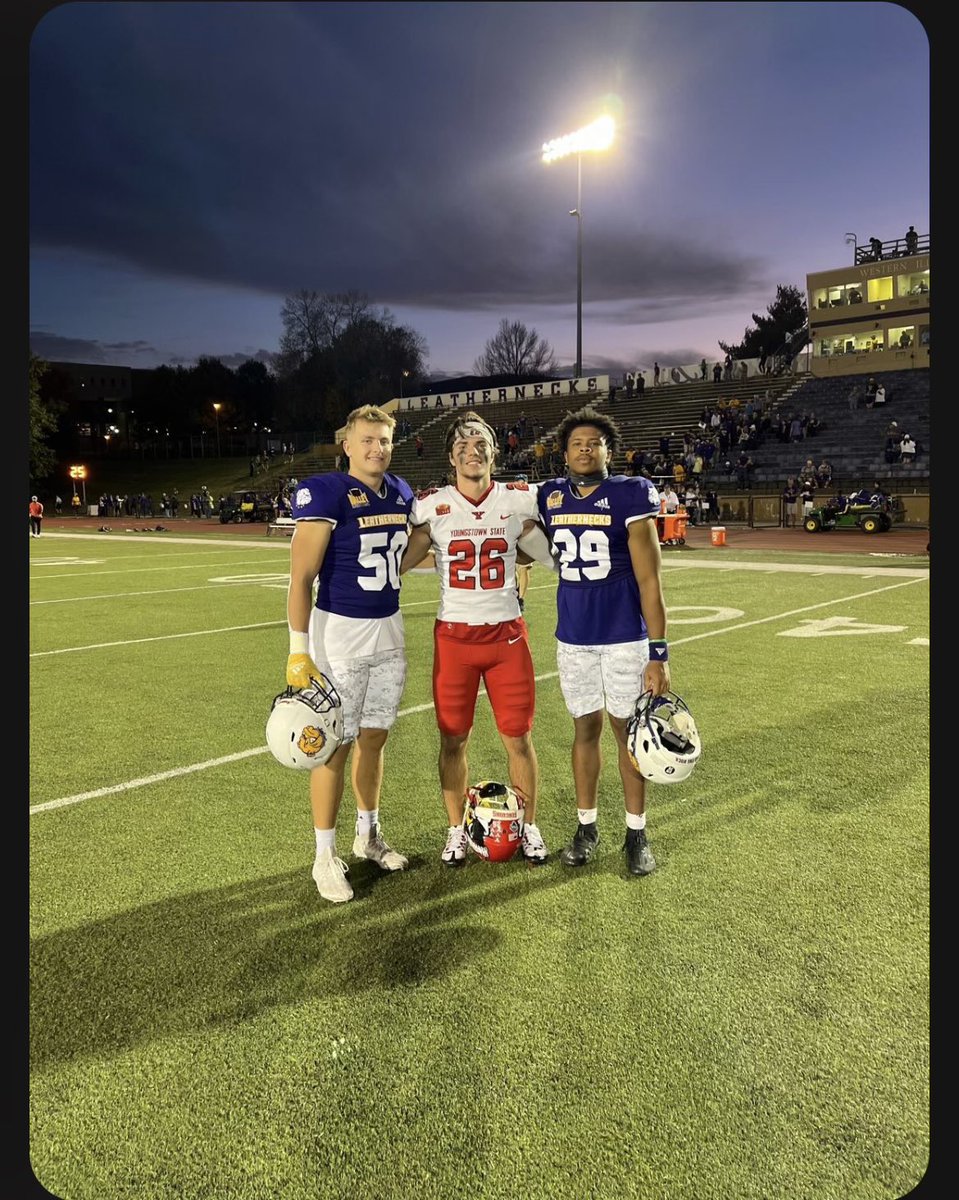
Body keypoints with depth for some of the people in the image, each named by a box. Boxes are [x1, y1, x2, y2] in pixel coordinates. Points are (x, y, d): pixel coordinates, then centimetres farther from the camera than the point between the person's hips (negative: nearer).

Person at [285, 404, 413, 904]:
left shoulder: (401, 494, 7)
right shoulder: (325, 493, -14)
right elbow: (301, 578, -16)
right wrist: (298, 651, -20)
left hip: (389, 631, 6)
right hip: (339, 633, -6)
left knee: (374, 737, 16)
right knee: (336, 745, 1)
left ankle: (369, 835, 34)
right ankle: (325, 857, 16)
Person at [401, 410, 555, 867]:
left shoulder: (518, 501, 0)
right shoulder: (432, 507, -3)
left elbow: (555, 556, 11)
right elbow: (397, 564, 2)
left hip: (507, 634, 1)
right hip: (453, 637, 0)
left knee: (518, 737, 7)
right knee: (454, 740, 9)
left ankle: (529, 826, 27)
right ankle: (456, 830, 27)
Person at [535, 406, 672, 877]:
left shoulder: (630, 495, -10)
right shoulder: (550, 497, 3)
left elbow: (649, 581, -13)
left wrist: (659, 653, -15)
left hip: (625, 636, -3)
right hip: (573, 637, 4)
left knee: (627, 730, 7)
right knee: (585, 728, 13)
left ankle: (636, 833, 22)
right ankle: (586, 826, 27)